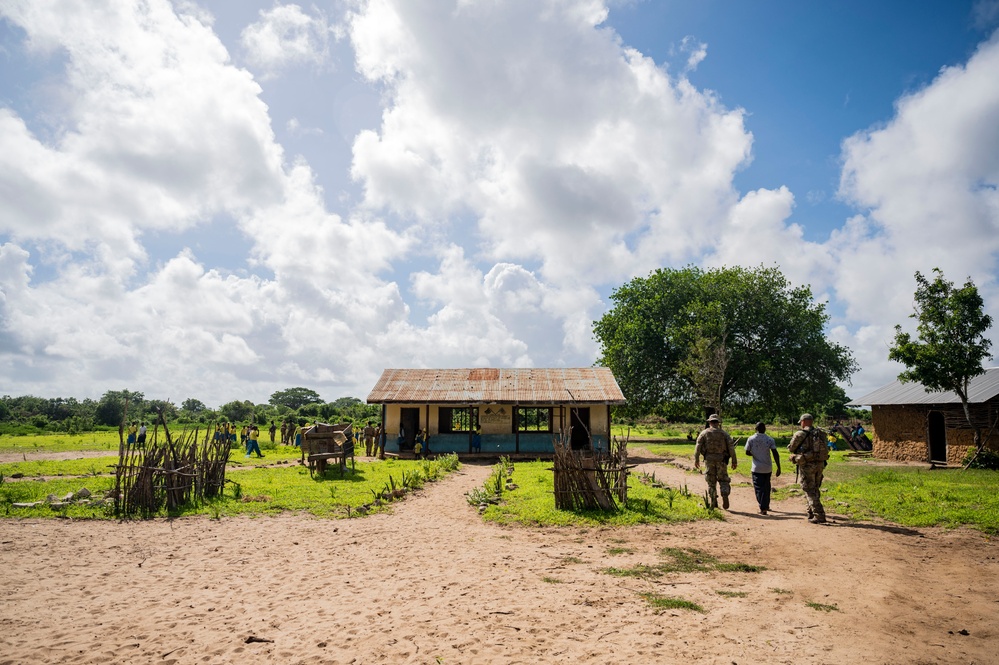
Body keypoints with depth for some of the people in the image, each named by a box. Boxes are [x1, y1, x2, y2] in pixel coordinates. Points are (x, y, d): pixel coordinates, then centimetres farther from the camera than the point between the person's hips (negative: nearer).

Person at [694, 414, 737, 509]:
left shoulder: (704, 433, 3)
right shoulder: (724, 433, 4)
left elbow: (698, 446, -5)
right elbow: (731, 447, -2)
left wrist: (696, 459, 0)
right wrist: (734, 461, 1)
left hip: (709, 460, 0)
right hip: (721, 461, 0)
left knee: (711, 482, 12)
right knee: (723, 480, 11)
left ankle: (714, 503, 12)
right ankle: (725, 496, -15)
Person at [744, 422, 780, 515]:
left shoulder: (751, 439, -6)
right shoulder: (770, 440, -5)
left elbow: (747, 452, 1)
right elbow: (775, 454, -11)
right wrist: (778, 468, -9)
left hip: (757, 468, -2)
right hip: (768, 468, 2)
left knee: (759, 488, 0)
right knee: (766, 487, 19)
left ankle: (763, 508, -10)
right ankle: (766, 506, 30)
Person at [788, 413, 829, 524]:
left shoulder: (800, 434, -11)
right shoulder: (821, 434, 7)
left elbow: (791, 448, -2)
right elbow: (825, 449, 15)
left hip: (807, 465, -6)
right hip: (820, 464, 6)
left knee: (810, 491, -1)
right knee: (814, 489, 19)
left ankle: (819, 515, -9)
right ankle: (811, 513, 29)